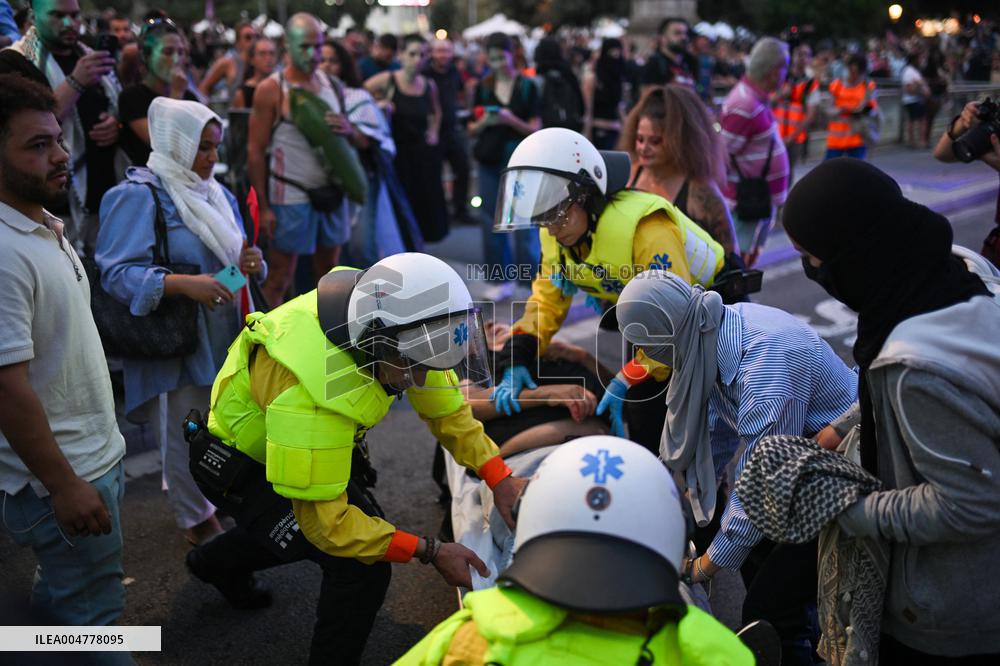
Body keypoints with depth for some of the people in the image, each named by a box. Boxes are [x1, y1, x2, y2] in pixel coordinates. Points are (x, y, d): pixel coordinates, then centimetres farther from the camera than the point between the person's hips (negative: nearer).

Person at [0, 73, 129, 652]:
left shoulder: (48, 229, 8)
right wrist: (64, 485, -22)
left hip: (96, 457, 9)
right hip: (64, 476, -9)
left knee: (62, 596, 23)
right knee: (93, 618, 4)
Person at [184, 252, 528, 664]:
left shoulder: (384, 318, -25)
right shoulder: (309, 397, -44)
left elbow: (443, 402, -11)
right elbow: (323, 519, -33)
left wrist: (499, 478, -18)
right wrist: (430, 552, -33)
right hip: (247, 466, -7)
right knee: (363, 568, -16)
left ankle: (218, 562, 51)